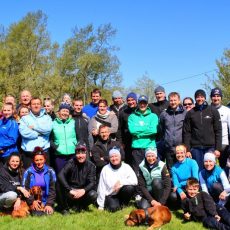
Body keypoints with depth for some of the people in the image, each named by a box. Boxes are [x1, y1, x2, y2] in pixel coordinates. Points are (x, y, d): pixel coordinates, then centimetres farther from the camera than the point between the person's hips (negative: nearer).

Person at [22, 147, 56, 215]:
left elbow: (52, 189, -2)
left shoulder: (50, 171, 0)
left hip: (46, 200, 1)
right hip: (33, 201, -1)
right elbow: (25, 189, -4)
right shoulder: (28, 172, -3)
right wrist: (32, 201, -18)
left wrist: (49, 204, -13)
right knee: (37, 214, -24)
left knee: (49, 213, -22)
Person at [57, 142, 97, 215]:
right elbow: (60, 175, -25)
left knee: (93, 195, -29)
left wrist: (84, 190, -33)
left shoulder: (90, 166, -5)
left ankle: (78, 206, 1)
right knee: (60, 184, -29)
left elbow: (92, 182, -12)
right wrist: (70, 190, -37)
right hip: (71, 192, -1)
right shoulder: (71, 163, -10)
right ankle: (65, 208, -6)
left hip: (83, 193, 1)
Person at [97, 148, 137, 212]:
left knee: (130, 188, -29)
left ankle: (123, 203, -1)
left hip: (122, 194, 1)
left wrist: (121, 182, -27)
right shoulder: (105, 169, -2)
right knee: (113, 208, -30)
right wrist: (101, 205, -3)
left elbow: (134, 180, -15)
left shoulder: (126, 167, -2)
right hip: (110, 196, -1)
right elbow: (101, 188, -2)